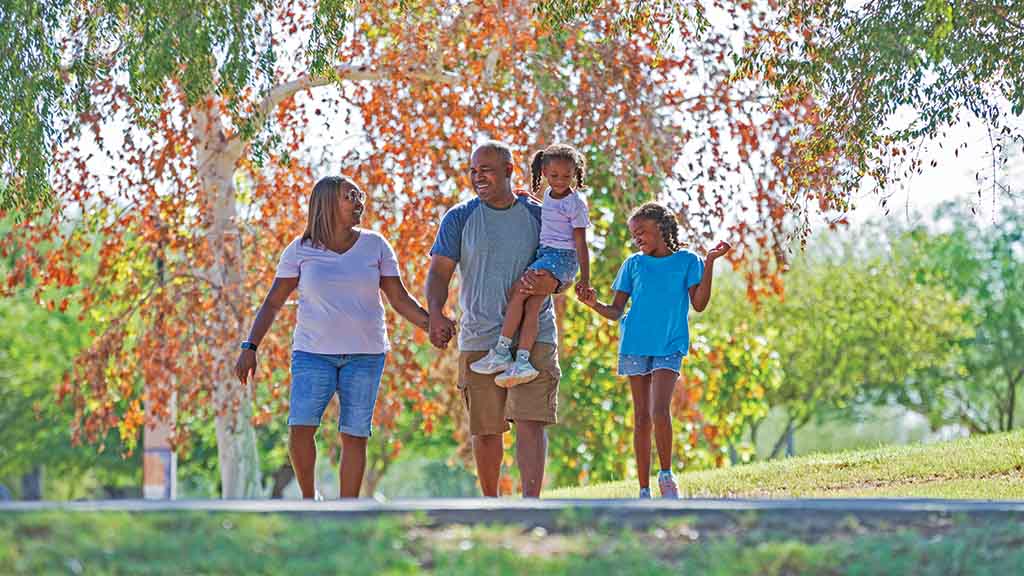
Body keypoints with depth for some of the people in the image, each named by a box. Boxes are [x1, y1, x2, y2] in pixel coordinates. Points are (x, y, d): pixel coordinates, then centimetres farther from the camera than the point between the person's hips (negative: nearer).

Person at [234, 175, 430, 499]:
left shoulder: (375, 246, 5)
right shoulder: (301, 250, 3)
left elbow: (400, 299, 5)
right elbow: (273, 303, 4)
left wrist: (432, 325, -9)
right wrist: (250, 347, -4)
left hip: (364, 352, 1)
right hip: (314, 351, -1)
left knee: (354, 434, -2)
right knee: (300, 427, -14)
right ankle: (309, 500, 7)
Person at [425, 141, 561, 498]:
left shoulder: (539, 216, 7)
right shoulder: (460, 218, 6)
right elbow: (439, 271, -3)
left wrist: (542, 284, -21)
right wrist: (435, 314, -22)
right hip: (478, 340, 1)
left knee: (530, 421, -14)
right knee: (485, 430, 6)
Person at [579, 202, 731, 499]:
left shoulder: (687, 261, 3)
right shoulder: (633, 264, 10)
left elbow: (699, 304, -6)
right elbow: (616, 311, 9)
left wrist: (710, 263, -13)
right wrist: (595, 304, -11)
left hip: (669, 347, -3)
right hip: (635, 346, 3)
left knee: (659, 411, -20)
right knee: (642, 418, 4)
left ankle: (666, 475, -2)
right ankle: (644, 490, 8)